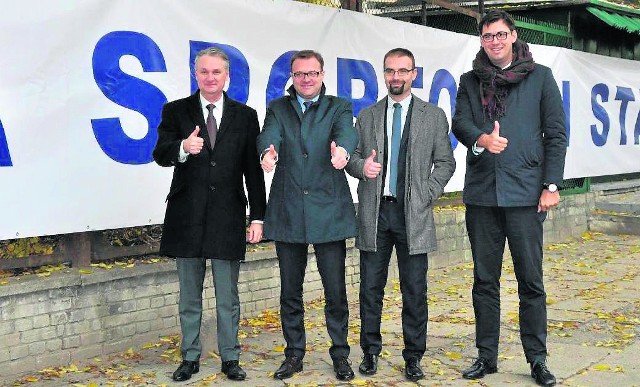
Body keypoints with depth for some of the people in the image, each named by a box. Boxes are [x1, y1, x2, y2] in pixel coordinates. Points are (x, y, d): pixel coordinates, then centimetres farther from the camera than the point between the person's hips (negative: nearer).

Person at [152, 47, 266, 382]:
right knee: (189, 295, 11)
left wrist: (257, 216, 0)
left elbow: (253, 170, 4)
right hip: (187, 216, 0)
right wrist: (183, 148, -30)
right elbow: (160, 155, -7)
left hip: (228, 216, 0)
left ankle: (230, 358, 18)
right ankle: (190, 357, 22)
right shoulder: (176, 112, 4)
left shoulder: (245, 116, 5)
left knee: (228, 296, 7)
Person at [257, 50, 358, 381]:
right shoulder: (278, 108, 10)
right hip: (287, 212, 2)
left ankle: (340, 354, 18)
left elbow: (347, 132, -14)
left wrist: (342, 150, -38)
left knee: (335, 289, 3)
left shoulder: (338, 107, 7)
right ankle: (294, 354, 23)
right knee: (290, 291, 10)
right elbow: (270, 134, -10)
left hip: (329, 210, -1)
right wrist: (268, 152, -35)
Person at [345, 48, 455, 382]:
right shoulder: (367, 116, 11)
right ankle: (370, 351, 19)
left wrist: (428, 194, -6)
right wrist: (362, 166, -10)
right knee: (371, 287, 6)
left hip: (413, 215, -1)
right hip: (374, 212, 2)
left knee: (415, 290, 1)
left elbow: (445, 162, 7)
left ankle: (413, 357, 12)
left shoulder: (434, 116, 6)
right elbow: (353, 157, 12)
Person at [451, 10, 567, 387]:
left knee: (531, 280, 0)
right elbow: (460, 122, -3)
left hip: (525, 193, -2)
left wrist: (551, 185, -5)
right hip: (481, 193, 2)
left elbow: (556, 134, 3)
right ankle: (487, 356, 17)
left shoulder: (540, 77, 6)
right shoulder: (471, 81, 12)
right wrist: (480, 139, -25)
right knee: (485, 280, 8)